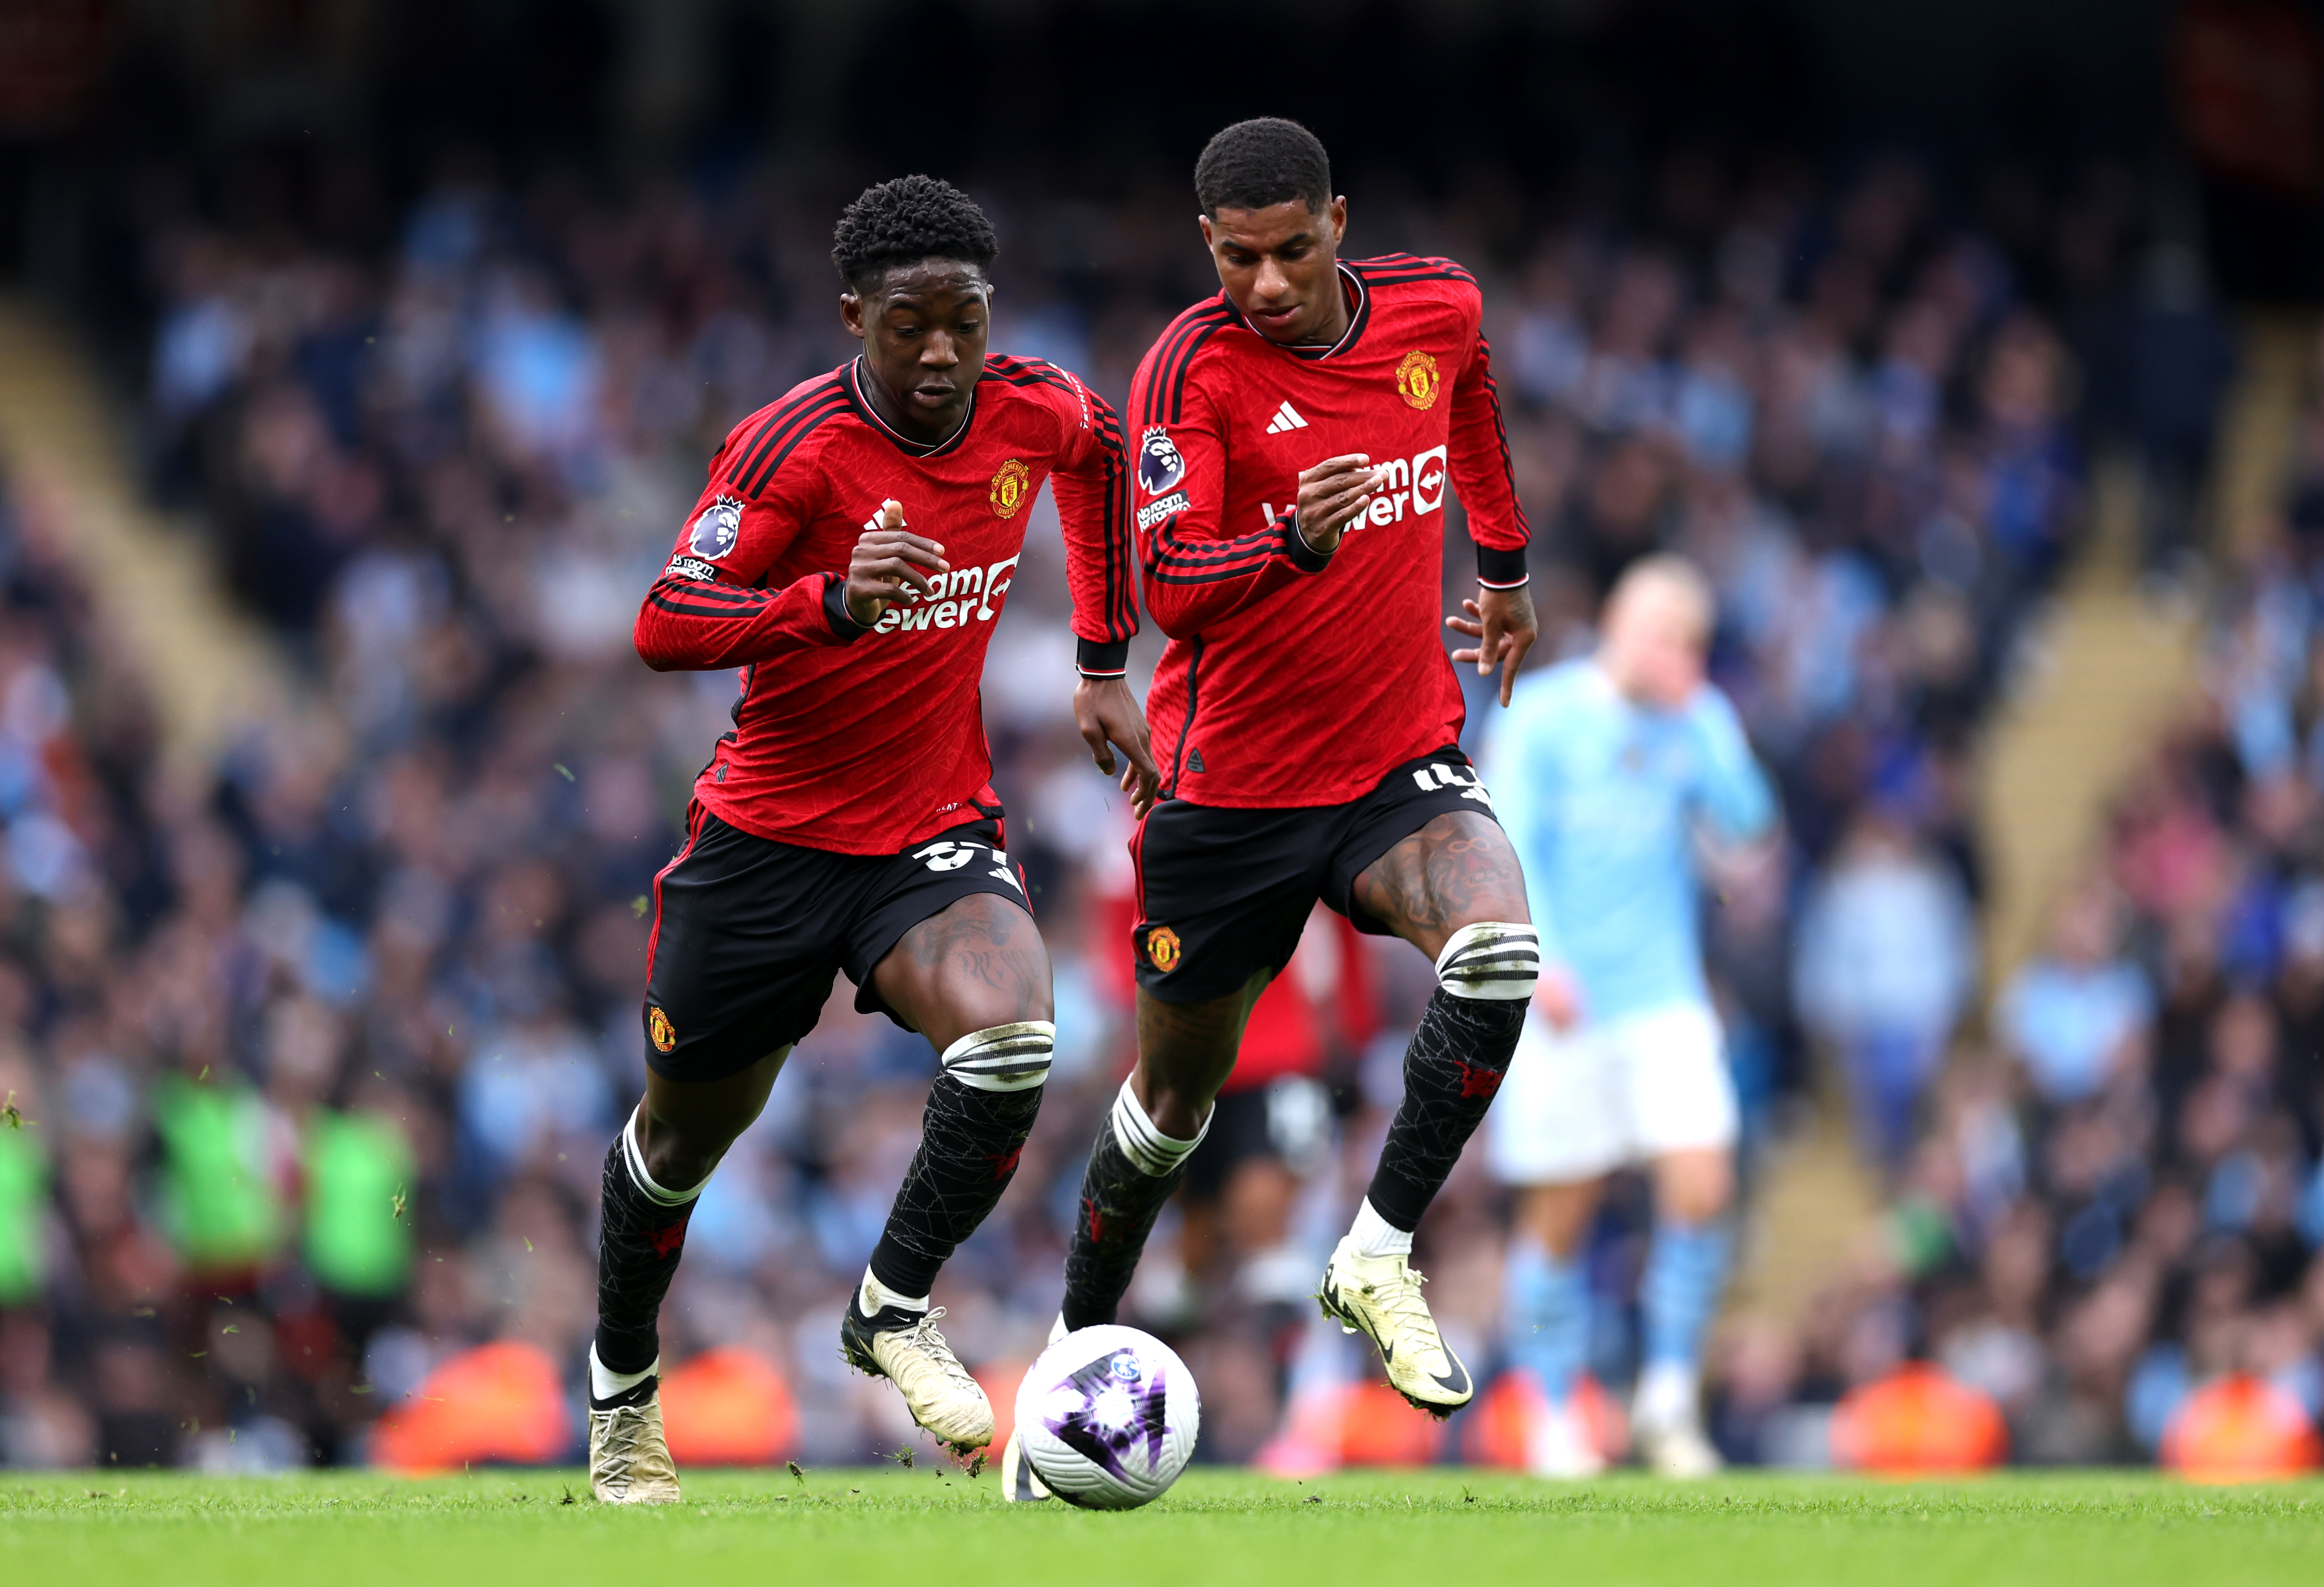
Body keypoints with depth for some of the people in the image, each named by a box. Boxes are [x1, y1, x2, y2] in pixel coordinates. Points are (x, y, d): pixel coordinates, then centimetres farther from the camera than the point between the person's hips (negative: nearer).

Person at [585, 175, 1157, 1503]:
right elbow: (664, 626, -28)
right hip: (769, 835, -2)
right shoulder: (793, 447, -21)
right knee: (686, 1132, 12)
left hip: (938, 830, 2)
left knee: (1012, 1037, -28)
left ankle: (894, 1308, -6)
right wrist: (833, 604, -44)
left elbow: (1101, 452, 19)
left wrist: (1105, 667, 17)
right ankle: (623, 1383, 39)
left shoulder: (1036, 411, -7)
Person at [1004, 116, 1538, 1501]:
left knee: (1496, 950, -28)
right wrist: (1295, 541, -43)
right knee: (1176, 1099, 10)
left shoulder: (1433, 309, -3)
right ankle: (1079, 1345, 33)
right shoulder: (1196, 365, -17)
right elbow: (1169, 587, -24)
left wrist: (1505, 564, 32)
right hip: (1231, 786, -2)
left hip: (1404, 759, 2)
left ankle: (1379, 1257, -15)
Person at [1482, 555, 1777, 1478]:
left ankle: (1669, 1397, 6)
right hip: (1562, 1004, -3)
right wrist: (1541, 959, -19)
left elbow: (1747, 824, -6)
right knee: (1560, 1218, 1)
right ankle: (1554, 1420, 17)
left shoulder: (1695, 723, 7)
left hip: (1664, 995, 3)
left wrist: (1701, 715, -12)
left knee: (1701, 1192, -11)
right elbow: (1511, 848, -7)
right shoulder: (1542, 716, -3)